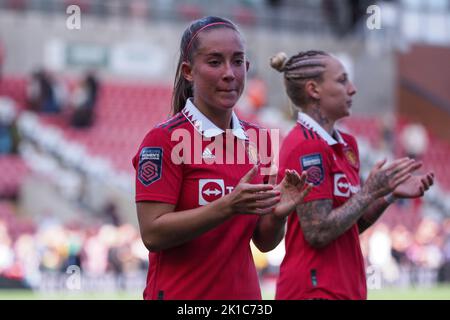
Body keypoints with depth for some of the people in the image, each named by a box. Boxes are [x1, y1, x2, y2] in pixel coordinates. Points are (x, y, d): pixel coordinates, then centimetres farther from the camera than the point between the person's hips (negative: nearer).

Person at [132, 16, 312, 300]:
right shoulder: (164, 139, -10)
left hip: (244, 292, 5)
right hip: (181, 293, -5)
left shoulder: (257, 139, 6)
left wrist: (278, 212, -11)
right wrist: (229, 206, -25)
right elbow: (152, 234, -17)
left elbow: (264, 241, 9)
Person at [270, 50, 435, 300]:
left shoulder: (347, 144, 12)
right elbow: (318, 232, -19)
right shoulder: (307, 147, -14)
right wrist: (370, 192, -14)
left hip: (347, 287, 9)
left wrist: (390, 194, 4)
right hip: (315, 289, -9)